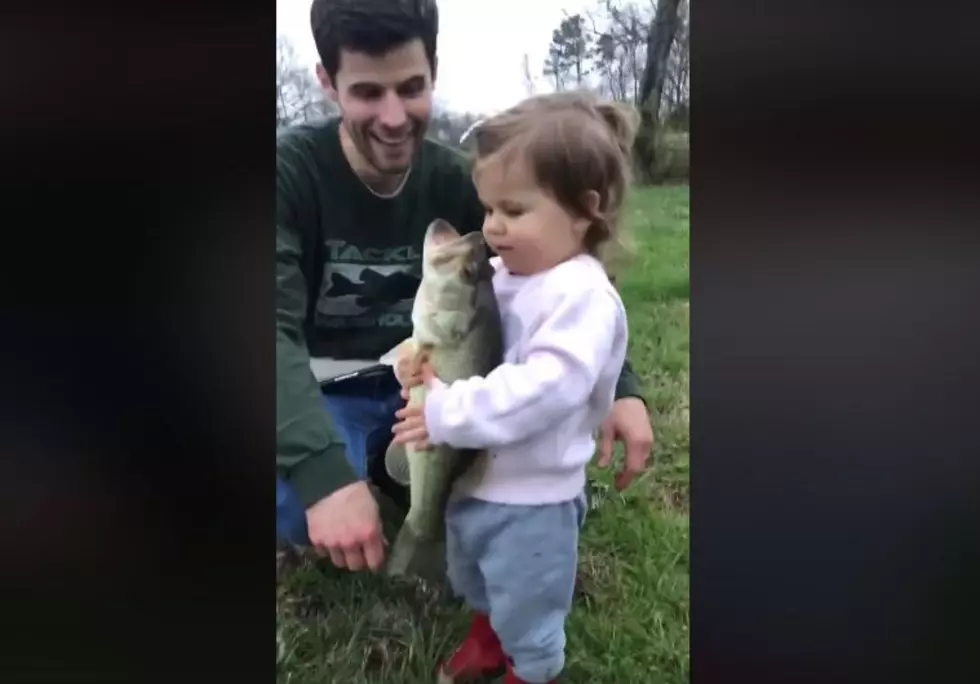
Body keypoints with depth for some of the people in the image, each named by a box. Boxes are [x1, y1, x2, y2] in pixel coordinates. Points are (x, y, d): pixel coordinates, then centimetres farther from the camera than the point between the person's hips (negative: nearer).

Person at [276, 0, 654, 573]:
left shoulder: (456, 181, -7)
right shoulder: (290, 171, -18)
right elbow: (274, 327, -31)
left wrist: (620, 388, -23)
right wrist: (324, 473, -47)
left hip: (422, 387, 4)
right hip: (324, 396, -3)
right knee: (296, 498, -33)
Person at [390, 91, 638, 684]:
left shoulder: (583, 296, -26)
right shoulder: (495, 275, 0)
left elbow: (543, 388, -35)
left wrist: (446, 414, -33)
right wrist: (423, 362, -12)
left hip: (532, 500, -8)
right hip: (471, 478, 9)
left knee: (527, 617, 16)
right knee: (478, 584, 33)